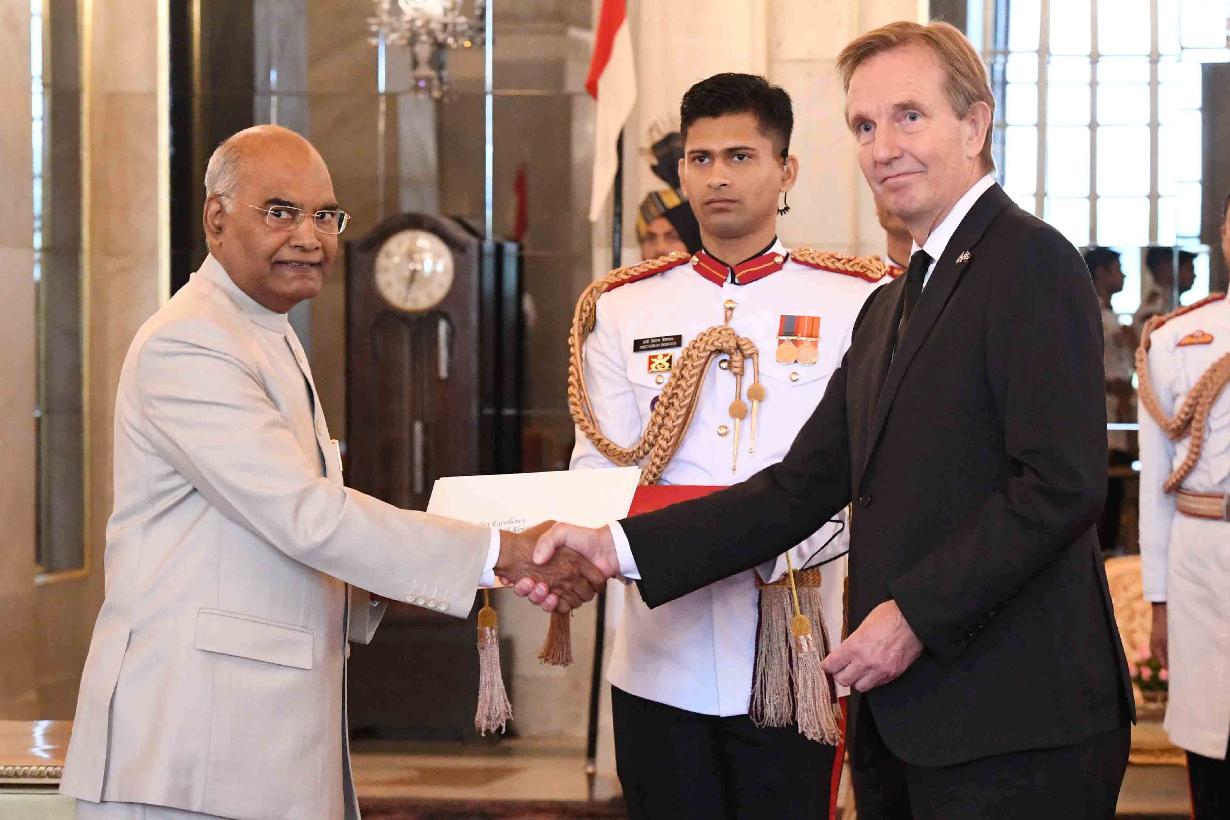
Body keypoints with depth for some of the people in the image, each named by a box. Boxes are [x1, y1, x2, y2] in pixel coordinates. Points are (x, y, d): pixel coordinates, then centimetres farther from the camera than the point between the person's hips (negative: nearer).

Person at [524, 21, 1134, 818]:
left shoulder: (1030, 260, -8)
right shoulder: (889, 306, 20)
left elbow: (1063, 483, -17)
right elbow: (803, 488, 14)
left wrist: (916, 615, -17)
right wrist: (619, 547, 3)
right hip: (900, 722, 8)